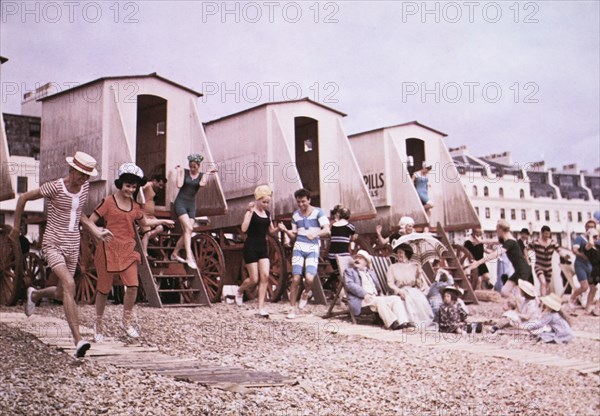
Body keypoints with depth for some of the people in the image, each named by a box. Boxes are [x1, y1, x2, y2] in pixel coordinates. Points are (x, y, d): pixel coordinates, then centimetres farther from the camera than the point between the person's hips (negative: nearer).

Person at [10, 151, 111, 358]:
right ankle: (78, 340, -27)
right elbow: (23, 198, -4)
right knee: (69, 285, -26)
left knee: (61, 294, 14)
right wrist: (16, 228, 4)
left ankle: (34, 294, 50)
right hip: (53, 245, -6)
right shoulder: (54, 187, -15)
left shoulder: (85, 186, 2)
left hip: (73, 246, 6)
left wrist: (96, 231, 8)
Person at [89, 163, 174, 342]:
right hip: (109, 249, -4)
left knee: (133, 286, -6)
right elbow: (90, 222, -6)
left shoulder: (135, 206, 10)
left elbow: (144, 222, 29)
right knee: (104, 288, 5)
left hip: (128, 250, 4)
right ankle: (99, 324, 24)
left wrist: (163, 221, 26)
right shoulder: (108, 202, -7)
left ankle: (126, 321, 14)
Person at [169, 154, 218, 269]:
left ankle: (175, 254, 21)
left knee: (186, 232, 3)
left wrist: (208, 172, -9)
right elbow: (179, 185, -12)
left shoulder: (202, 176, 6)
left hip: (191, 205, 4)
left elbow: (202, 183, -16)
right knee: (188, 228, -20)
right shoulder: (184, 172, 1)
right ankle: (189, 257, -24)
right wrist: (178, 171, -7)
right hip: (180, 203, -4)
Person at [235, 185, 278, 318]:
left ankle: (261, 307, -4)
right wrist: (250, 212, -23)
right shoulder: (250, 212, -7)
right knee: (254, 279, -3)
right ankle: (240, 291, 30)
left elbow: (271, 231, 20)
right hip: (251, 247, -5)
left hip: (263, 247, 5)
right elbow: (244, 229, -22)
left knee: (265, 276, -8)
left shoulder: (267, 214, 10)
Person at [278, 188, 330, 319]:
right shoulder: (295, 215, 12)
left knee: (309, 278, -19)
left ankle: (306, 292, 17)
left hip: (313, 248, -3)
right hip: (299, 247, 3)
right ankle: (293, 309, 5)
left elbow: (326, 230, -12)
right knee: (296, 279, -7)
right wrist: (285, 230, -5)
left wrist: (315, 234, -32)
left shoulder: (318, 212, 0)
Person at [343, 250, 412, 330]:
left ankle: (402, 322, -37)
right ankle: (392, 323, -44)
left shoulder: (371, 272, 32)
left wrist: (381, 293, 1)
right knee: (380, 300, -35)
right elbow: (349, 284, -4)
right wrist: (365, 294, -18)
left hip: (376, 297, 6)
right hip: (361, 300, -6)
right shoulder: (349, 271, 13)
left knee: (396, 298, -19)